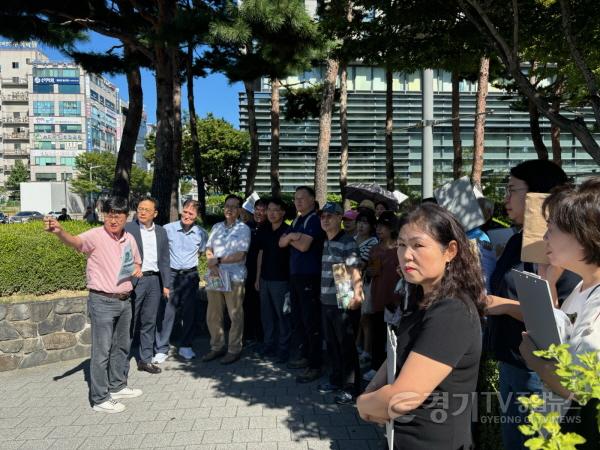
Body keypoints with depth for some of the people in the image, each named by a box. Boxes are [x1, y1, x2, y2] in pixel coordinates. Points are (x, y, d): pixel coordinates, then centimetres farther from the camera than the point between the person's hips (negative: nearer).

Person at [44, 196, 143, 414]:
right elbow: (76, 241, -36)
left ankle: (117, 386, 36)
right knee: (102, 351, 0)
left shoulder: (129, 238, 5)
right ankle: (100, 399, 13)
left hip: (125, 300, 7)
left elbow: (137, 262, 21)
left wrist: (137, 269, -1)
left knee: (121, 346, 19)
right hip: (102, 301, -7)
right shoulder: (96, 235, -14)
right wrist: (59, 232, -56)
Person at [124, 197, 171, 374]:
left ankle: (145, 359, 22)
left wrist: (166, 284, 9)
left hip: (154, 280, 4)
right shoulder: (127, 228, -3)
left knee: (149, 322, 11)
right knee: (129, 322, 1)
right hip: (134, 281, -4)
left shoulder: (161, 232, 10)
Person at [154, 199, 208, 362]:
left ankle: (185, 346, 23)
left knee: (189, 312, 8)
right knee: (166, 313, -3)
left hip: (191, 276, 2)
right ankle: (161, 350, 8)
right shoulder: (168, 229, -5)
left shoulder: (201, 233, 1)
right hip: (170, 275, -2)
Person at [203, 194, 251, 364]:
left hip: (234, 278, -5)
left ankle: (234, 350, 15)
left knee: (235, 315, 2)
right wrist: (212, 265, -9)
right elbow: (208, 250, 10)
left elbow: (240, 255, -10)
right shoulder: (216, 227, 14)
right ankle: (217, 347, 25)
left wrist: (218, 260, -10)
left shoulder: (243, 229, -2)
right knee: (212, 315, 10)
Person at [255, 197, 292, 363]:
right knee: (266, 314, 14)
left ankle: (283, 349, 14)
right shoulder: (263, 231, 8)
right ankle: (269, 345, 28)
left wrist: (292, 280, -11)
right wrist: (258, 277, 12)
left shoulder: (288, 231, -9)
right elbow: (260, 254, 13)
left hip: (281, 280, -6)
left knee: (282, 315, 1)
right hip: (265, 279, 6)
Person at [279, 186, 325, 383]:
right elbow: (281, 243, 12)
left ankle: (314, 365, 1)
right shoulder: (296, 221, 16)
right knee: (297, 318, 16)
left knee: (311, 321, -5)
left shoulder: (314, 220, -10)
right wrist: (290, 236, -9)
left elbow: (304, 245, -19)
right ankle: (305, 355, 30)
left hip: (310, 276, -9)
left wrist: (290, 237, -1)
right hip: (295, 275, 9)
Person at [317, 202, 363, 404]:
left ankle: (351, 388, 17)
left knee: (347, 346, 4)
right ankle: (336, 380, 35)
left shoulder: (348, 242, -12)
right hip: (326, 302, 8)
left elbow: (355, 272, -18)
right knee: (332, 344, 18)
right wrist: (322, 295, 15)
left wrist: (356, 295, -28)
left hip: (344, 303, -8)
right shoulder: (325, 242, 11)